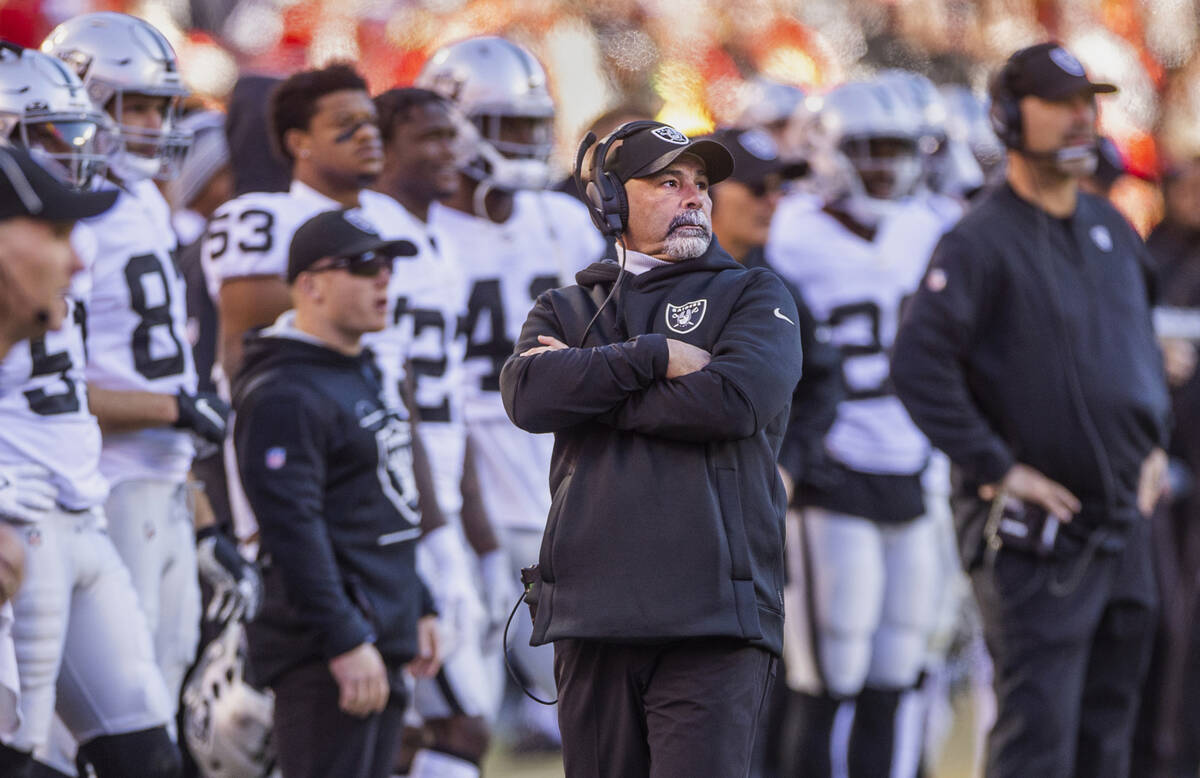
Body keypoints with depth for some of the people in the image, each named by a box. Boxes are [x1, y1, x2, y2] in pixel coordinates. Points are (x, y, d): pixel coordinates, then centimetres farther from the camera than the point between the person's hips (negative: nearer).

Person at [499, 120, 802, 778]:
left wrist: (584, 388, -1)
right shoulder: (567, 310, 20)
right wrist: (652, 357, -8)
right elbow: (527, 395, -2)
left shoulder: (755, 297, 13)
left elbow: (735, 398, -9)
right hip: (592, 618, 3)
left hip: (714, 622, -3)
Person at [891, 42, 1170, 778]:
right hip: (1035, 532, -7)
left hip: (1124, 523, 8)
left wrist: (1154, 444, 16)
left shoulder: (1115, 231, 12)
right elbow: (918, 364, -21)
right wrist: (997, 468, -19)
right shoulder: (983, 242, -12)